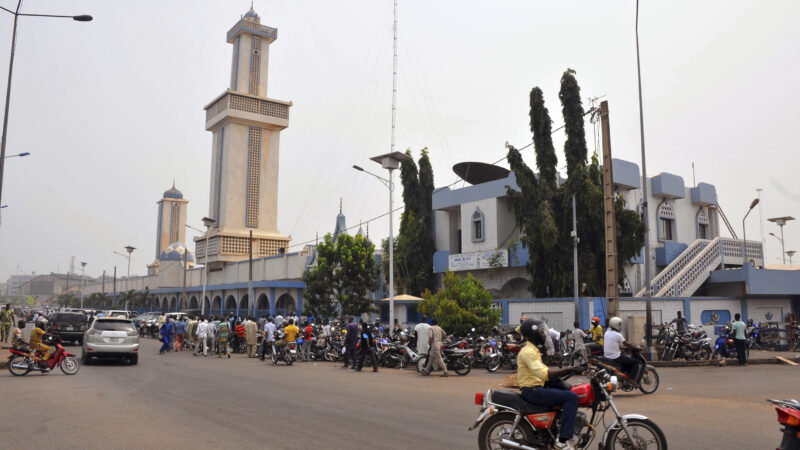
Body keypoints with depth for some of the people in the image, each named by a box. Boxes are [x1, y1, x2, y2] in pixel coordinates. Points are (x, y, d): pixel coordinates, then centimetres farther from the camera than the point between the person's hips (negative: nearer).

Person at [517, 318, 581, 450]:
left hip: (536, 389, 10)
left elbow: (543, 370, 17)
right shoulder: (528, 351, -15)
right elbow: (543, 373, -27)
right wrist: (567, 370, -27)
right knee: (571, 397, -18)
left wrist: (568, 370, 7)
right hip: (532, 391, -10)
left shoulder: (533, 350, 18)